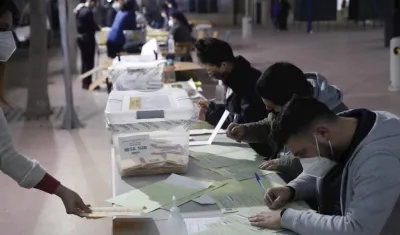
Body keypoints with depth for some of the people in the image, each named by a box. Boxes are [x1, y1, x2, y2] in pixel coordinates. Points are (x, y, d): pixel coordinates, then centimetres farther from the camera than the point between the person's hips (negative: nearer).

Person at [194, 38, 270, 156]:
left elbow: (246, 125, -26)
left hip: (259, 148, -9)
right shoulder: (236, 77, 6)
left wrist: (209, 116, -18)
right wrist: (212, 107, 8)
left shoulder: (250, 81, -23)